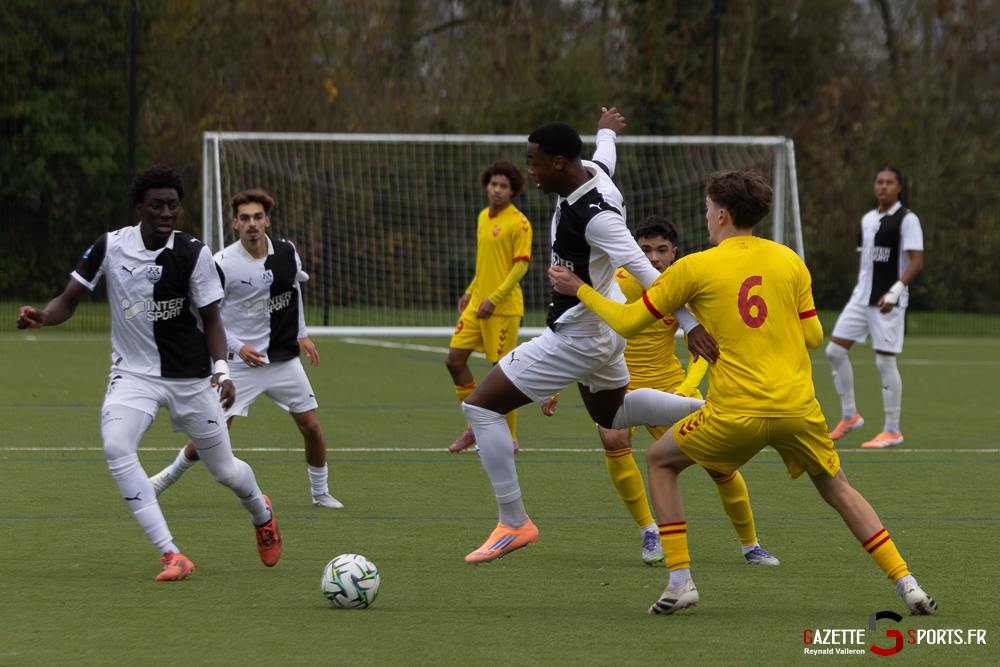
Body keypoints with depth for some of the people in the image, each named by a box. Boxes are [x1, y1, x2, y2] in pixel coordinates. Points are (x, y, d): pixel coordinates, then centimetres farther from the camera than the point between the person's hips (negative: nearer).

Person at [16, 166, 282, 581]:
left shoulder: (193, 254, -11)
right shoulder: (110, 247, -8)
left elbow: (211, 319, -3)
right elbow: (69, 301, -1)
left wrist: (221, 369, -18)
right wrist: (40, 317, -23)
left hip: (190, 377, -1)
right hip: (133, 372, 1)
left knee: (224, 471, 8)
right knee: (116, 449, -27)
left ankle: (261, 513, 47)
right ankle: (171, 556, -23)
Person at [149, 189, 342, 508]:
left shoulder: (286, 252, -1)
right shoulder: (223, 264, -15)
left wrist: (301, 334, 17)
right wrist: (237, 347, -17)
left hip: (284, 359, 4)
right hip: (241, 362, -4)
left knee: (311, 426, 1)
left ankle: (320, 492, 22)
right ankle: (172, 474, 19)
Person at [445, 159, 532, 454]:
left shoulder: (518, 223, -10)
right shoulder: (484, 217, 14)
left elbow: (521, 265, -15)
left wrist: (494, 299, -21)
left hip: (504, 308, -8)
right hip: (477, 305, 8)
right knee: (454, 359, 3)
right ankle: (476, 427, 16)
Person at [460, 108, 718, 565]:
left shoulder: (594, 216, -30)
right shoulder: (591, 173, -4)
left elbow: (644, 271, -35)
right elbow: (605, 155, 22)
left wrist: (689, 323, -39)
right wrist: (606, 131, 45)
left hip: (578, 338, -10)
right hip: (604, 326, 10)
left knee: (481, 406, -7)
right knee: (611, 413, 34)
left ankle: (514, 524, -3)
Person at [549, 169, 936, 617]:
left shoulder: (695, 268, -1)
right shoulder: (789, 261, 8)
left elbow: (628, 322, 5)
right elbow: (813, 337, 10)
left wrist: (580, 290, 19)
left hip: (736, 413, -3)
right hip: (798, 408, 3)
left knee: (660, 461, 18)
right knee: (837, 490, 21)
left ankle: (680, 580, 7)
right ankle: (906, 584, 9)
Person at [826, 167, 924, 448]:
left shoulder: (907, 220, -8)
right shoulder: (868, 219, 14)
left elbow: (916, 262, -15)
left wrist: (895, 291, -25)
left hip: (888, 302, -7)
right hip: (861, 298, 7)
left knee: (885, 361, -6)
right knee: (835, 350, 1)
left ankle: (892, 431, 3)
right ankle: (849, 416, 13)